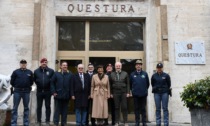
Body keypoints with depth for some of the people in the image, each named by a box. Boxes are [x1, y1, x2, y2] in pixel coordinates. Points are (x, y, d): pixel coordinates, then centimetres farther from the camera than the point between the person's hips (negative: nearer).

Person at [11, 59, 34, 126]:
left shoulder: (30, 72, 5)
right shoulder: (15, 72, 0)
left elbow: (32, 81, 13)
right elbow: (12, 82, 5)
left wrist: (28, 87, 8)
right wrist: (16, 87, 10)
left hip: (26, 92, 2)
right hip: (17, 92, -1)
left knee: (26, 108, 9)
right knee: (15, 108, 0)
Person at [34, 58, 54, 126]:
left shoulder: (51, 71, 0)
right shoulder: (36, 71, 4)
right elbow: (34, 79, 13)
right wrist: (38, 84, 3)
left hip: (47, 91, -1)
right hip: (39, 91, 1)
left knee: (48, 106, 4)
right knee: (39, 107, 7)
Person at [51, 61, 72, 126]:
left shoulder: (70, 74, 3)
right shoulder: (56, 73, 2)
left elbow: (71, 84, 1)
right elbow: (52, 83, 3)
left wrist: (71, 94, -4)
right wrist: (53, 92, -5)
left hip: (66, 96, 1)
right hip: (58, 95, -1)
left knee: (65, 110, 10)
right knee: (57, 110, 4)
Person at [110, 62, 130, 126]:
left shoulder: (125, 74, 6)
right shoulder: (112, 74, 7)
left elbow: (128, 84, 4)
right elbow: (111, 84, 7)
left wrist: (128, 92, -3)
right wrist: (111, 93, 2)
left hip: (123, 93, 0)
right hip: (115, 93, 1)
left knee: (124, 107, 2)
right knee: (116, 108, 5)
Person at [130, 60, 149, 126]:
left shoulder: (145, 74, 3)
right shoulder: (132, 74, 4)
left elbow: (148, 83, 10)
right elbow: (130, 84, 12)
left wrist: (145, 89, 12)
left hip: (143, 94, 0)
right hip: (135, 94, 1)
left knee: (143, 108, 5)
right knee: (136, 108, 6)